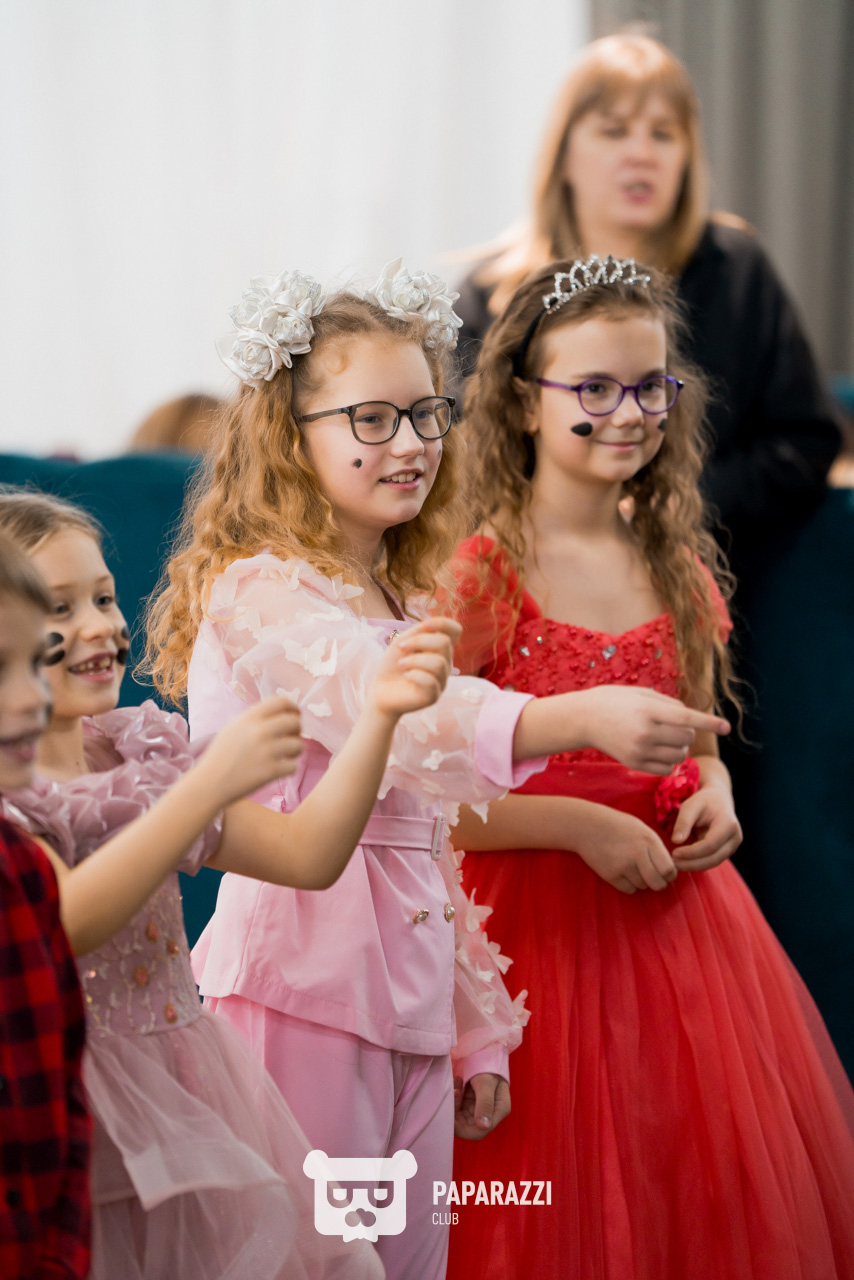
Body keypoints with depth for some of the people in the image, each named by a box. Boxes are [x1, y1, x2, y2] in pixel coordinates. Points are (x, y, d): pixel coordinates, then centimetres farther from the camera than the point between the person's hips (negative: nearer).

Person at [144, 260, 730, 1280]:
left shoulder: (405, 608, 18)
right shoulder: (260, 594, -10)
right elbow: (387, 717, -30)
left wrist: (478, 1030, 20)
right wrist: (583, 717, -44)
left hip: (412, 995, 8)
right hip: (306, 985, -8)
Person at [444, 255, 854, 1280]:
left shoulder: (678, 566, 6)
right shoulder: (480, 575, -12)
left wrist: (714, 794, -2)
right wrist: (580, 823, -19)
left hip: (671, 904, 5)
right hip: (535, 915, -5)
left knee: (703, 1182, 10)